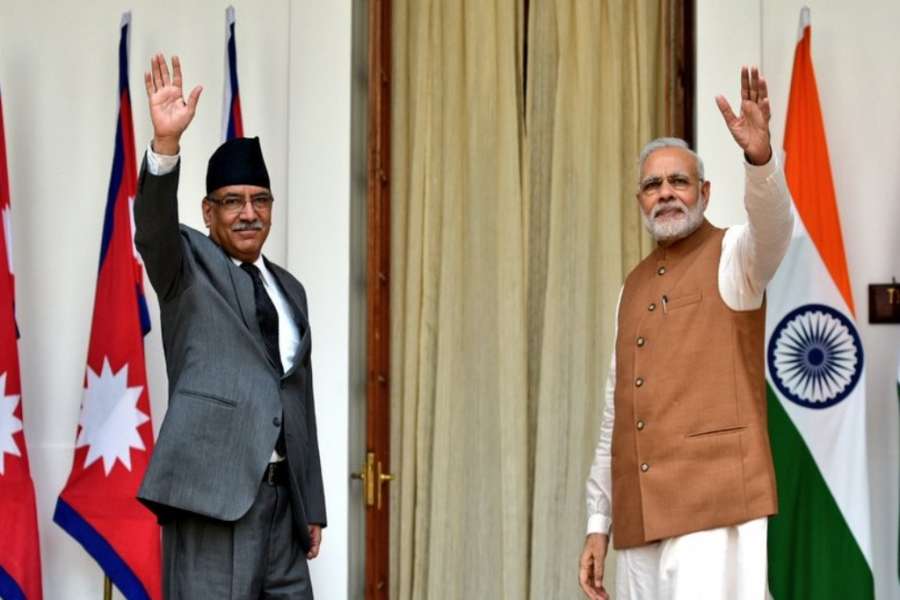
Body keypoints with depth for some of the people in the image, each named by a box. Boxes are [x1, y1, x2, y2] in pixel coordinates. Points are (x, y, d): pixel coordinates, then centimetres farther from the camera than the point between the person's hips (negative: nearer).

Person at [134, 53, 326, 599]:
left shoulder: (290, 289, 19)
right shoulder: (190, 265, 4)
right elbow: (154, 228, -20)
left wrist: (313, 507, 16)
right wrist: (166, 142, -36)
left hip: (282, 496, 6)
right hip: (214, 491, -6)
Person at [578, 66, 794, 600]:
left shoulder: (733, 256, 3)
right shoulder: (634, 286, 19)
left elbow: (774, 222, -23)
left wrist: (759, 156, -43)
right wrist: (599, 522, 14)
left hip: (714, 508, -6)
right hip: (638, 518, 6)